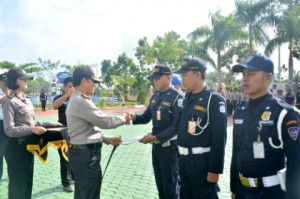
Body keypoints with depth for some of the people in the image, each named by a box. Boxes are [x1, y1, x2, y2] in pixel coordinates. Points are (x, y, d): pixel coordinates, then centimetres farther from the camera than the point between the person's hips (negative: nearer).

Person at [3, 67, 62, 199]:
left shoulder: (26, 100, 10)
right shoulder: (10, 102, -15)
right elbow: (9, 130, -20)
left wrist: (49, 124, 7)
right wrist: (32, 130, -30)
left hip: (28, 145, 8)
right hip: (16, 147, -8)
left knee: (27, 182, 18)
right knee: (17, 184, 4)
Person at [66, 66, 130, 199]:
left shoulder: (77, 100, 15)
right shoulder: (80, 101, -19)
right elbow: (104, 122, -18)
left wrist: (107, 139, 10)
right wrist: (123, 119, -2)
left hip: (82, 153, 11)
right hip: (86, 154, -11)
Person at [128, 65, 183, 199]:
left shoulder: (177, 97, -15)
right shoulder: (155, 96, 8)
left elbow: (176, 126, -20)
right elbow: (147, 117, 13)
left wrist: (155, 137, -24)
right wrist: (135, 117, -8)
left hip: (169, 146, -7)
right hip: (156, 145, 7)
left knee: (170, 185, 7)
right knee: (160, 183, 20)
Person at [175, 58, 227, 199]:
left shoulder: (215, 100, -16)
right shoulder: (187, 97, 8)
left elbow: (219, 138, -20)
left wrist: (215, 170, -20)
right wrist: (181, 157, 17)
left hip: (202, 162, -7)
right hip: (184, 160, 8)